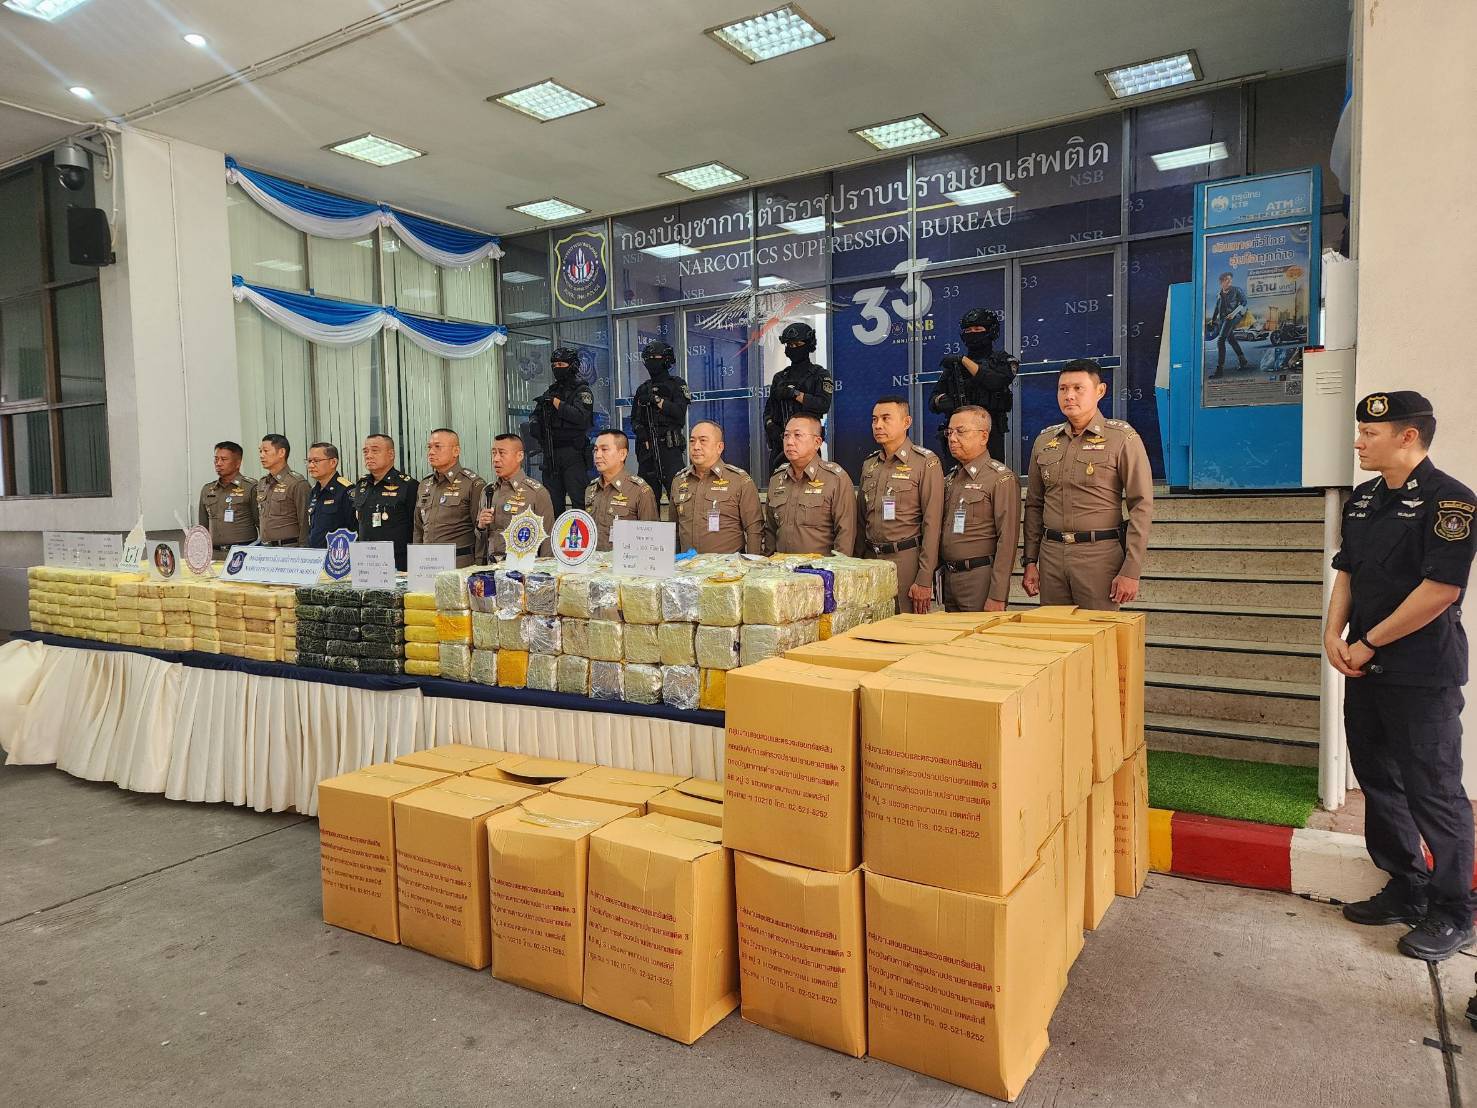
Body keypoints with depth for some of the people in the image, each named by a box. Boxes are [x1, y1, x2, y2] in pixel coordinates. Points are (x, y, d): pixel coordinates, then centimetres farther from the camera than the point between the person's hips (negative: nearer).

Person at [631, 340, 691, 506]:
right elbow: (634, 418, 18)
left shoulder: (677, 385, 4)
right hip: (647, 447, 5)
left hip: (669, 447, -5)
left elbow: (679, 412, -10)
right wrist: (639, 428, -2)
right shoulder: (643, 389, 18)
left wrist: (656, 399, -12)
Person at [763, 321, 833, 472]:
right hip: (780, 440, 5)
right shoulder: (780, 377, 19)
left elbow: (824, 404, -12)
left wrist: (795, 394, -13)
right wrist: (770, 425, -1)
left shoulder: (820, 375, 4)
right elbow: (769, 410, 19)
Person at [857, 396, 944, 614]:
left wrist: (924, 580, -14)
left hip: (906, 560, -5)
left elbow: (932, 524, -10)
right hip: (870, 559, 5)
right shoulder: (869, 465, 14)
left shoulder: (926, 463, -5)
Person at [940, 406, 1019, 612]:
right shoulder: (950, 479, 14)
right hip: (949, 577, 7)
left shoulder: (1002, 479, -9)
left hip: (980, 578, -7)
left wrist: (997, 596, -19)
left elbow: (1007, 541, -15)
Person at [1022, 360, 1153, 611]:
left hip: (1101, 554, -4)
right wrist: (1030, 561, 8)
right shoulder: (1044, 441, 11)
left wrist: (1131, 571, -12)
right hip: (1051, 554, 4)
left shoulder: (1122, 438, -3)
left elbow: (1141, 506, -7)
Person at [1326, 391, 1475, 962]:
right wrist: (1334, 633, -2)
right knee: (1378, 781, 15)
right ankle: (1407, 890, 31)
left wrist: (1367, 644, -15)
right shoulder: (1363, 498, 10)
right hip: (1366, 670, 8)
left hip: (1423, 677, -8)